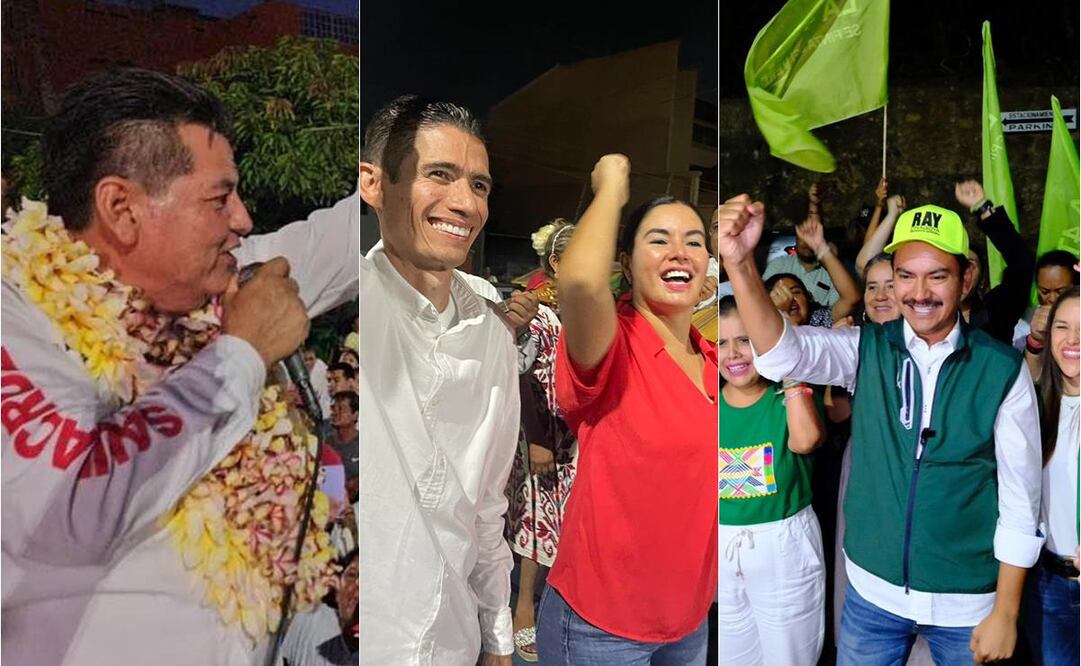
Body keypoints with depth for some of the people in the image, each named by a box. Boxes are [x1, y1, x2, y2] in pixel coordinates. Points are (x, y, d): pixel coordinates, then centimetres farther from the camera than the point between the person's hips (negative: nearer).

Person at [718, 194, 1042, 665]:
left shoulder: (1002, 370, -12)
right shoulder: (867, 350, -8)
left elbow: (1020, 500, -7)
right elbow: (782, 353, -27)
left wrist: (1005, 611, -6)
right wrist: (739, 261, -43)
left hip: (967, 600, -1)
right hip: (873, 589, 2)